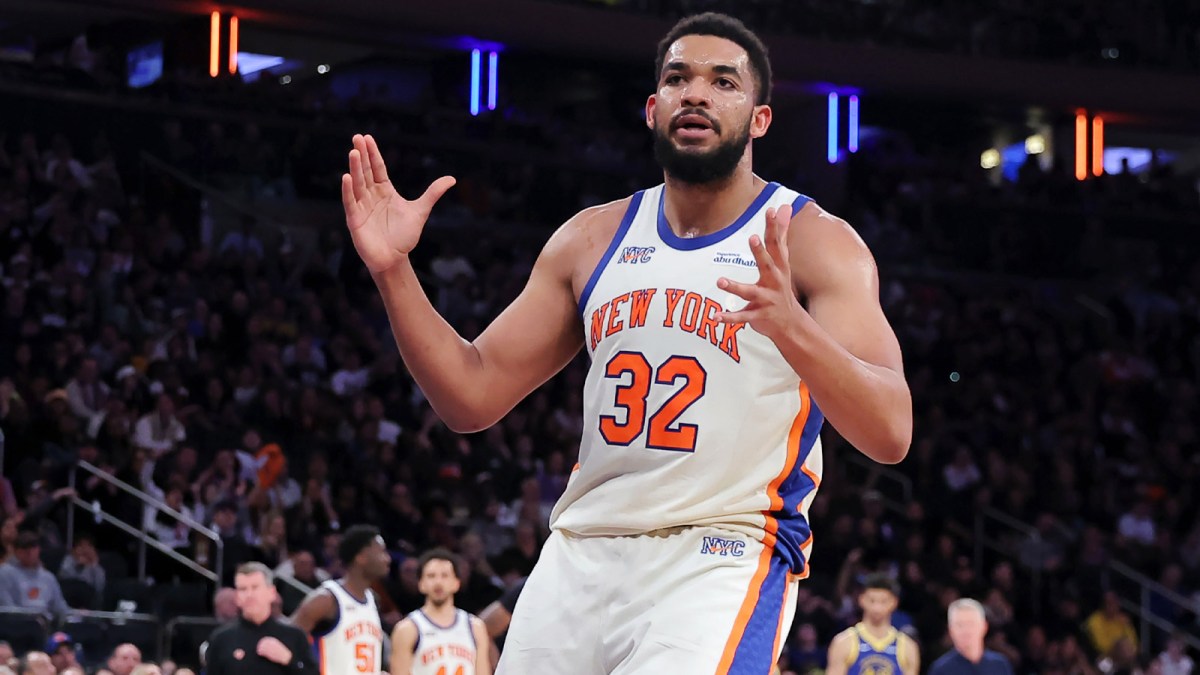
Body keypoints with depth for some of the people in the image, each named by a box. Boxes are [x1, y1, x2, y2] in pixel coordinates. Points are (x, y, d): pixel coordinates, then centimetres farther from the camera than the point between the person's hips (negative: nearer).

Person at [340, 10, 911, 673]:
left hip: (722, 561, -5)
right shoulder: (592, 239, 12)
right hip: (580, 556, 5)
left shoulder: (814, 241, -4)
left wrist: (792, 327, -34)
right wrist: (393, 270, -1)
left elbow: (889, 435, -16)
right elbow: (473, 396, 13)